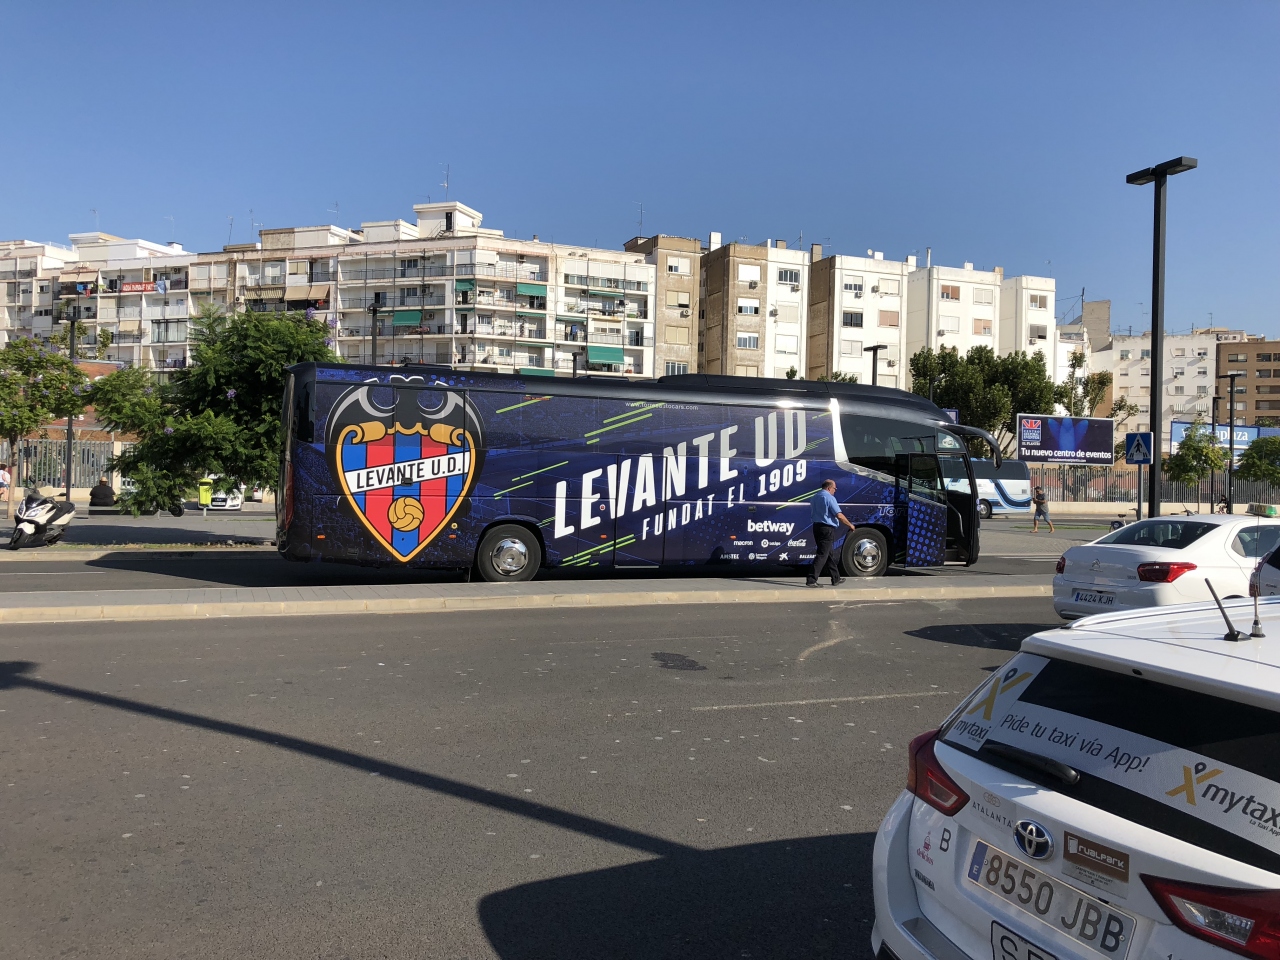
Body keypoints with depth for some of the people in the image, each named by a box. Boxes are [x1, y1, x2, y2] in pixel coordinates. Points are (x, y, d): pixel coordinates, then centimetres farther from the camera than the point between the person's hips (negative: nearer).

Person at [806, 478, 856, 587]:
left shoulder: (815, 497, 15)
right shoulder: (829, 498, -13)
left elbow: (811, 514, 24)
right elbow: (839, 515, -16)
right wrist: (850, 525, -4)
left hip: (817, 527, 9)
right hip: (827, 529, -9)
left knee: (829, 554, 17)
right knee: (822, 555, -7)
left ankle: (836, 579, 26)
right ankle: (811, 580, -11)